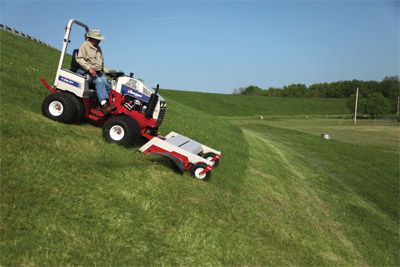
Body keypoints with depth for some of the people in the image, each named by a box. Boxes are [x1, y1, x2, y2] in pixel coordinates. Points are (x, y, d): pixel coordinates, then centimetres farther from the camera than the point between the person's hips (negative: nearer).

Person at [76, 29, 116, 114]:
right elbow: (79, 59, -11)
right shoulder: (85, 46, -1)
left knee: (108, 84, -18)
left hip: (98, 72, 8)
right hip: (85, 72, -7)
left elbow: (101, 62, 31)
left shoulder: (98, 48, 23)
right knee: (99, 81, -32)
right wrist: (89, 68, -22)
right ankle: (104, 105, -41)